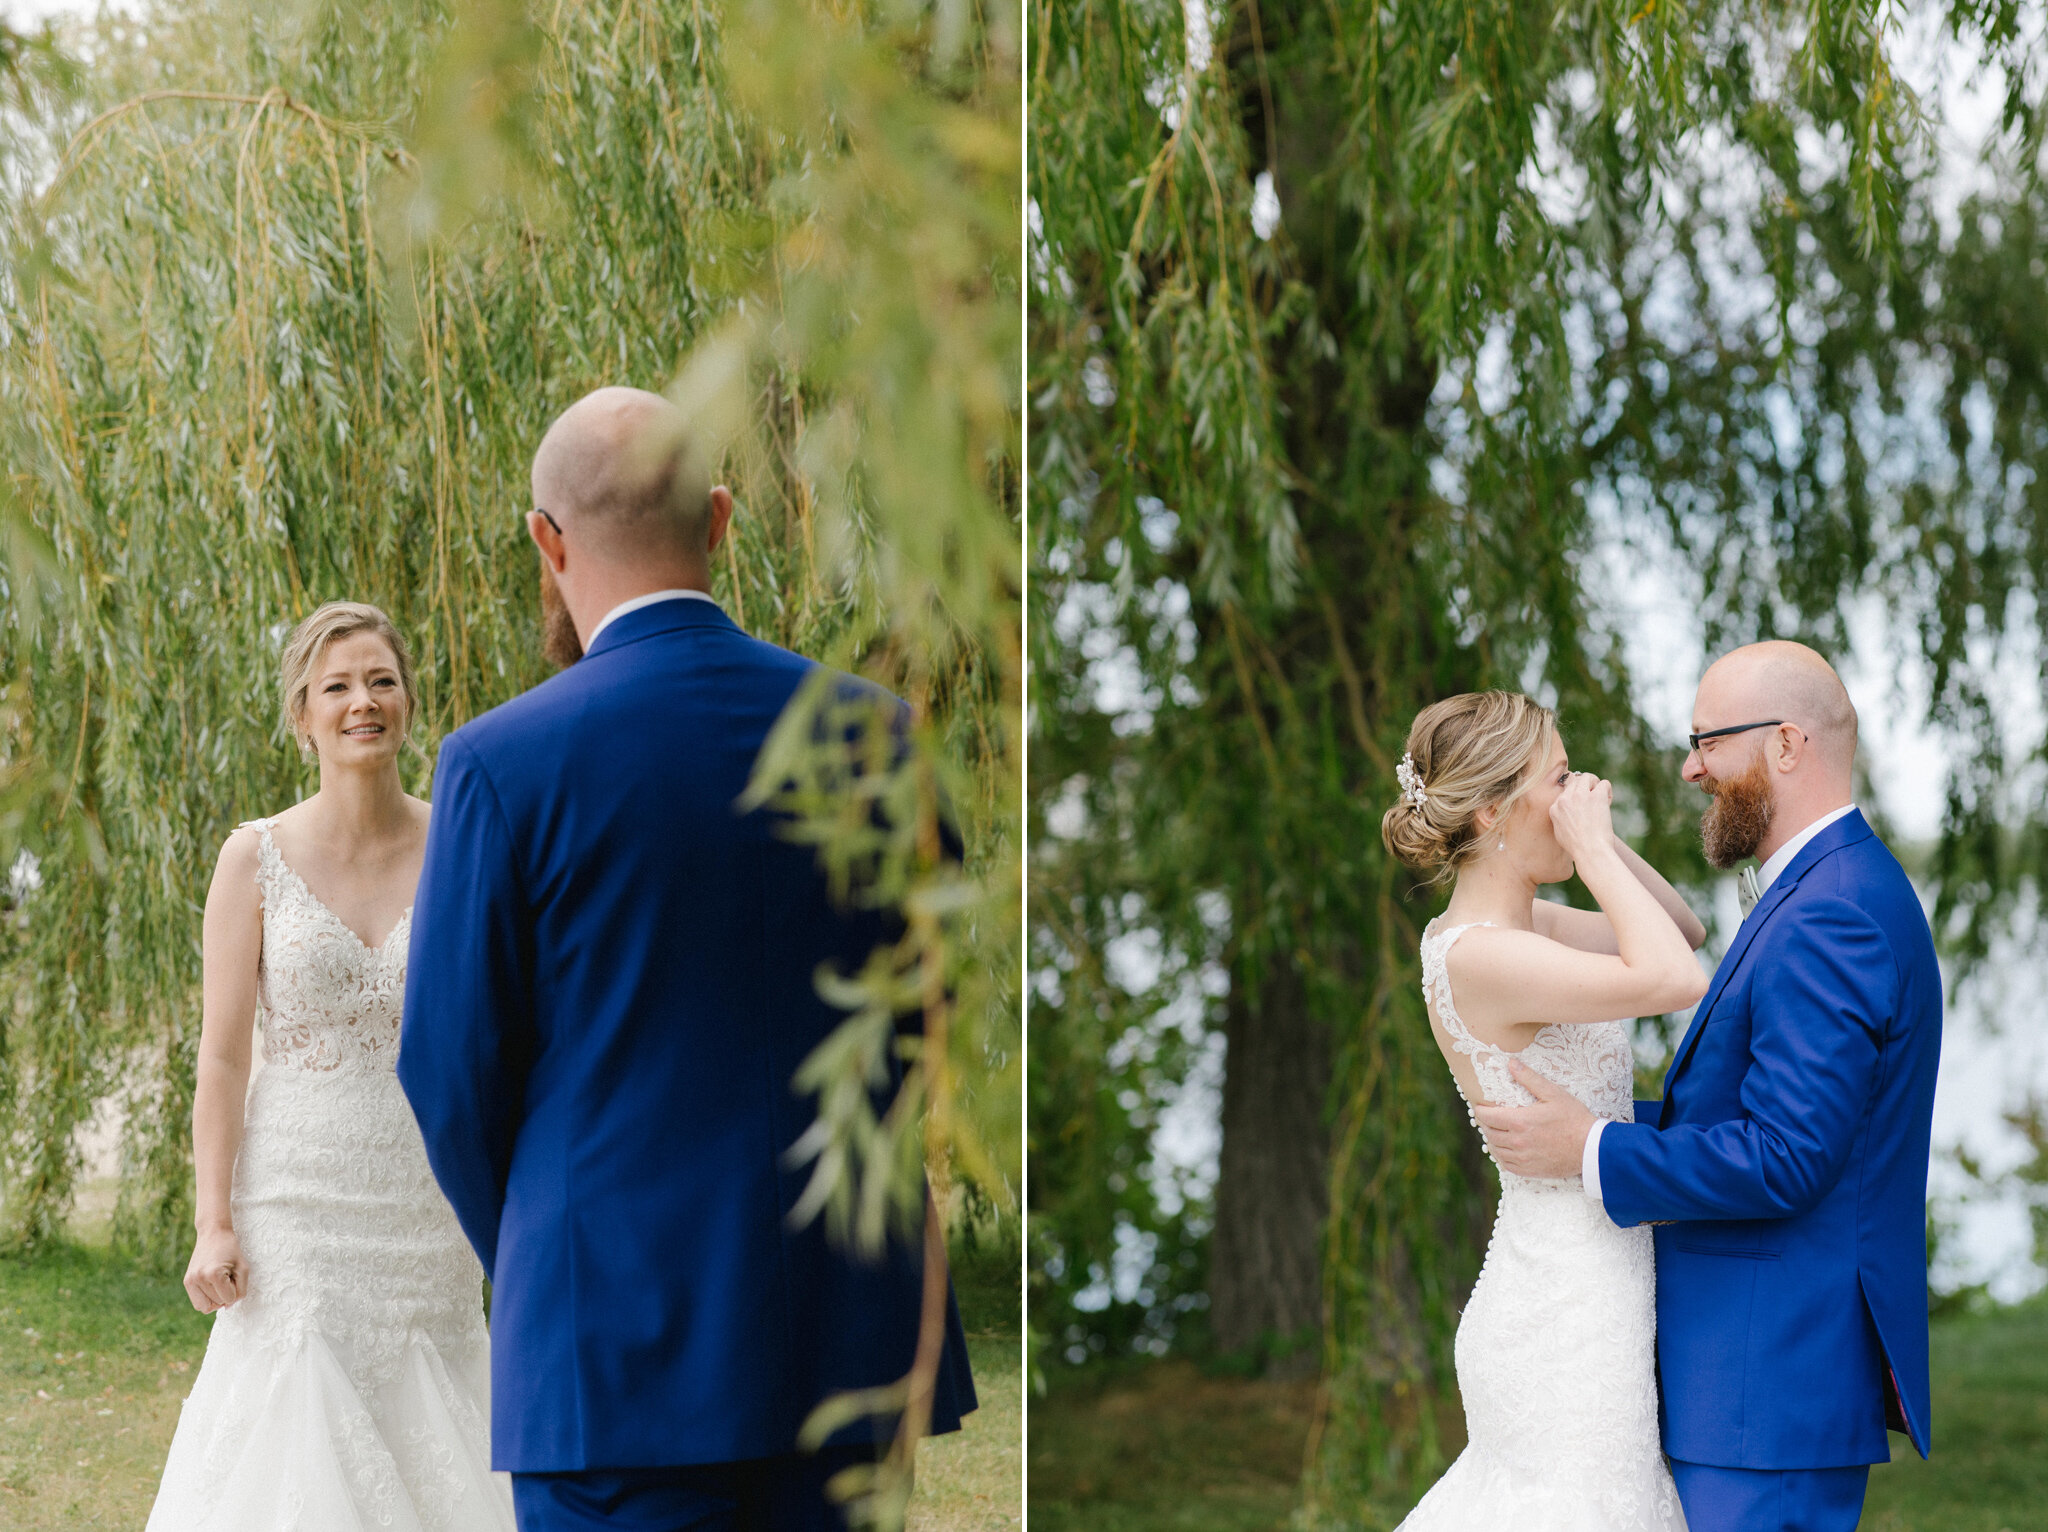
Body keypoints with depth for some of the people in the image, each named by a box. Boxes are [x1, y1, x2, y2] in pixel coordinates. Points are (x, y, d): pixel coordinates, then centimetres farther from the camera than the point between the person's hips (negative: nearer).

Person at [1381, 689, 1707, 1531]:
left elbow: (1681, 931, 21)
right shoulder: (1475, 956, -20)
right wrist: (1590, 845, -18)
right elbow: (1674, 981, -29)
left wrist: (1599, 837, 5)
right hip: (1570, 1327, -10)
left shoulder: (1523, 925, 9)